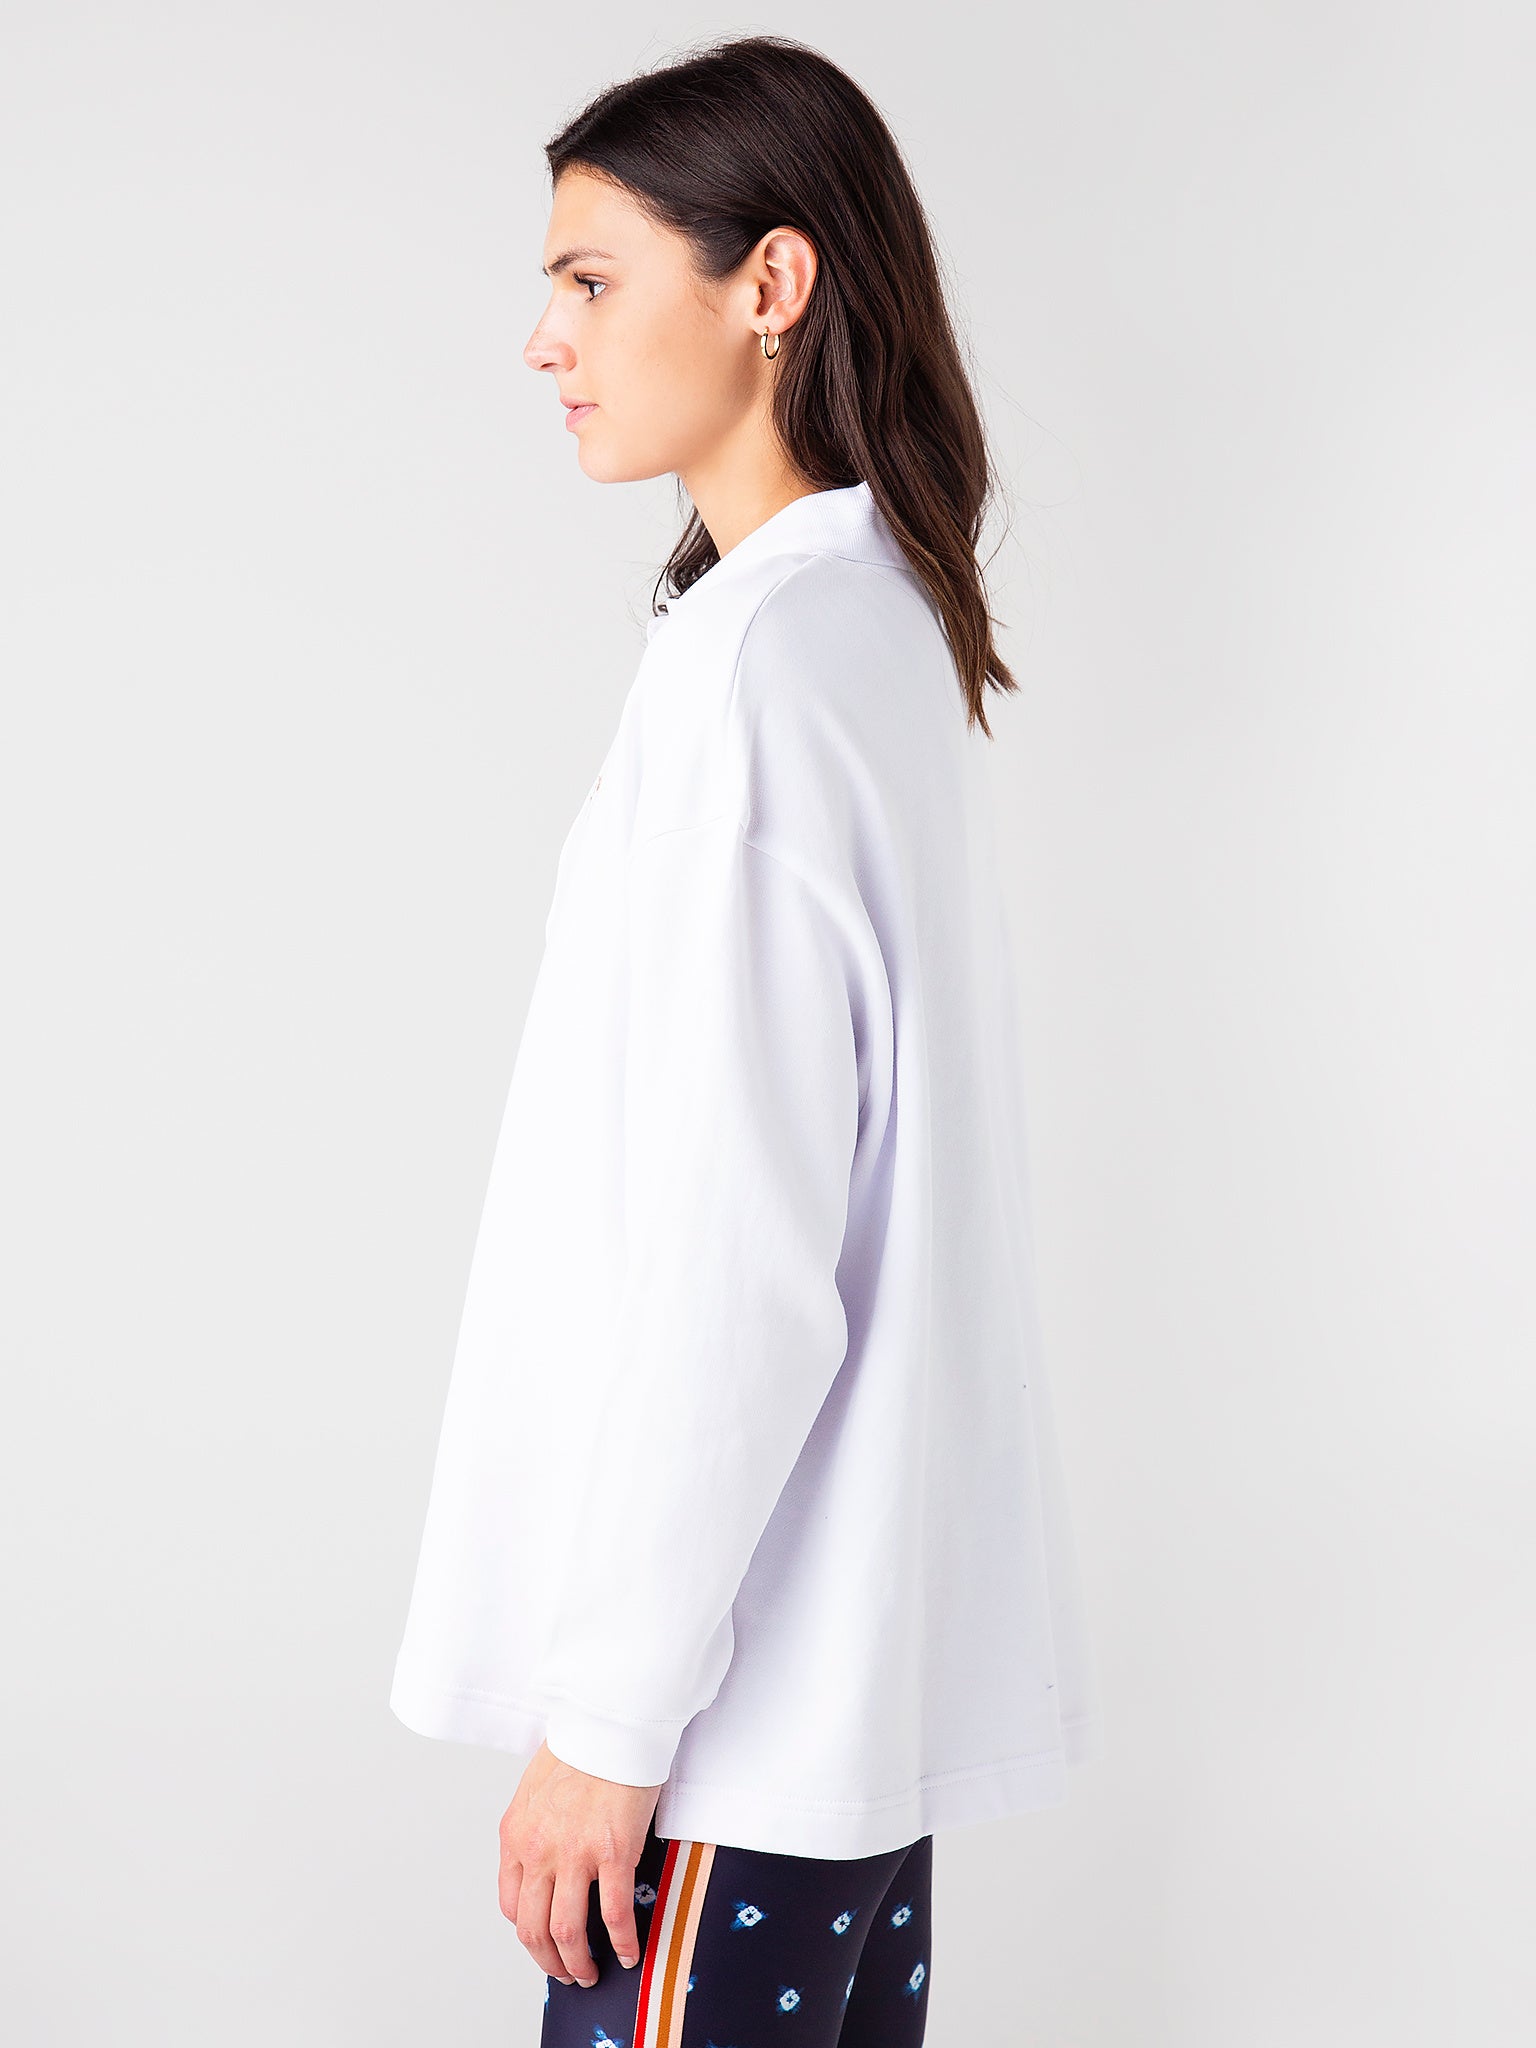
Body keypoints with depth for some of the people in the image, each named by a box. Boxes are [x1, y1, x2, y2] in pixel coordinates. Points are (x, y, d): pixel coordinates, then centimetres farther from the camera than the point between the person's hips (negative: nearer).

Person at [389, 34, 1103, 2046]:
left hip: (753, 1675, -9)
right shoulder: (890, 625, 11)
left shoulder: (755, 659, -18)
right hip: (878, 1618, 9)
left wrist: (612, 1707, -16)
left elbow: (732, 1247, -22)